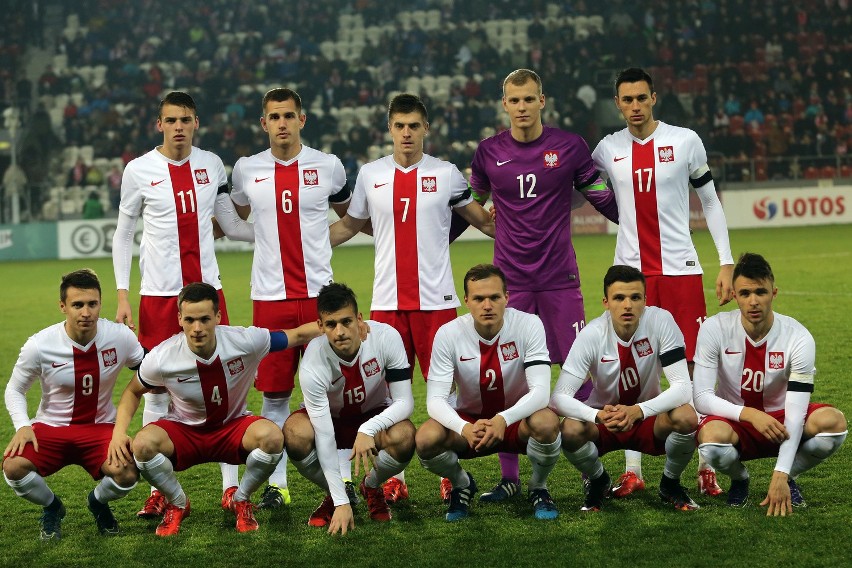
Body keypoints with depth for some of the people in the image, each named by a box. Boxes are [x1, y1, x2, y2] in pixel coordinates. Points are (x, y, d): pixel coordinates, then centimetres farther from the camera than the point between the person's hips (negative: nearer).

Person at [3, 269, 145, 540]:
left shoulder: (120, 337, -12)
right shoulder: (39, 345, -14)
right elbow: (14, 389, 2)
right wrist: (22, 426, -17)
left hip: (100, 428, 0)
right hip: (50, 427, 0)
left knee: (126, 475, -30)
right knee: (13, 466, -30)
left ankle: (99, 502, 11)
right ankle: (52, 508, 6)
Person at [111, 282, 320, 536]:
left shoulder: (245, 341, -23)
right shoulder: (161, 357, -20)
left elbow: (298, 335, -10)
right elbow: (133, 392, 0)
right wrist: (119, 432, -15)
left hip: (233, 425, 0)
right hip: (183, 431, 0)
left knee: (272, 436, -32)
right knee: (143, 444, -32)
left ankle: (240, 500, -1)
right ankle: (177, 504, 0)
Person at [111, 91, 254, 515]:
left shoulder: (212, 165, 6)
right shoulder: (139, 170, -2)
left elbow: (231, 225, 14)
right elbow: (123, 235, 5)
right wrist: (122, 296, -2)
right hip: (158, 294, -2)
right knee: (156, 389, 2)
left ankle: (231, 486, 7)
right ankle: (159, 491, 10)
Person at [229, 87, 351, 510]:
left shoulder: (328, 166, 2)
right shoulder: (246, 170, 6)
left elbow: (350, 216, 19)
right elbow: (236, 217, 25)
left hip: (319, 293, -1)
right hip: (270, 296, 1)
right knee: (273, 395, 3)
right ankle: (276, 484, 11)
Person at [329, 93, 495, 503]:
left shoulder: (445, 174, 3)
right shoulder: (370, 175, 8)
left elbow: (480, 219, 15)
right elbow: (349, 225, 20)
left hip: (436, 299, -2)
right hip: (387, 300, 2)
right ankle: (394, 478, 12)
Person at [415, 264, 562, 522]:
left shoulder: (528, 325, -19)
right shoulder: (448, 334, -16)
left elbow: (540, 391, -26)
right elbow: (435, 399, -21)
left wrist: (504, 419, -45)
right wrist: (464, 428, -42)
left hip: (517, 420, -1)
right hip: (468, 421, 1)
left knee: (546, 422, -35)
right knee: (426, 439, -29)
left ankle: (538, 488, -2)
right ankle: (461, 484, 7)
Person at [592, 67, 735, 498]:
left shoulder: (685, 141, 0)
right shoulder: (608, 149, 6)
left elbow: (710, 203, 5)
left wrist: (727, 262, 0)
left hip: (680, 268, -2)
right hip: (630, 271, 2)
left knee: (696, 365, -3)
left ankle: (707, 468, 6)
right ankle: (633, 471, 9)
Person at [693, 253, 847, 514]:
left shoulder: (798, 337, -17)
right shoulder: (714, 329, -16)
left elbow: (795, 412, -21)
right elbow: (702, 397, -18)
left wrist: (781, 475, -31)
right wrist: (750, 414, -35)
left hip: (780, 420, 1)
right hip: (735, 423, -1)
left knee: (834, 422, -30)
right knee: (712, 438, -38)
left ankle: (789, 477, 1)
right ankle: (739, 478, 1)